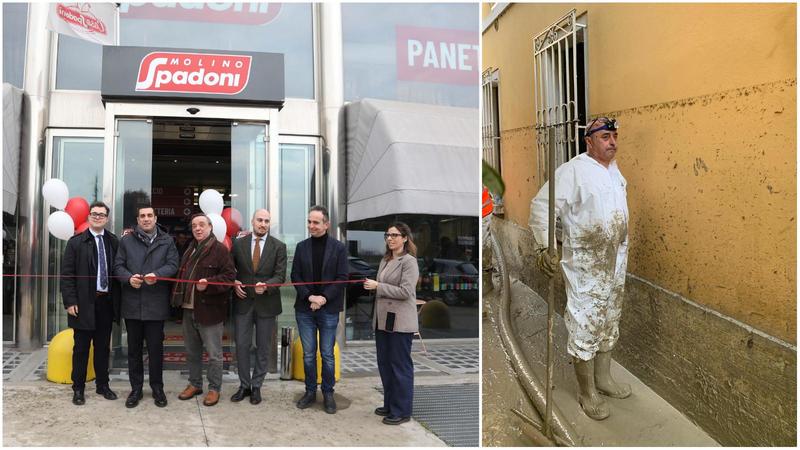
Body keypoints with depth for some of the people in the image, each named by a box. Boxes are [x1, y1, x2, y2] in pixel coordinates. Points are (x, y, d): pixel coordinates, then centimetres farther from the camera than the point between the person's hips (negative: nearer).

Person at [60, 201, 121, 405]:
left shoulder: (114, 242, 5)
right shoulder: (76, 242, -1)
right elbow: (67, 274, -4)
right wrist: (70, 302, -9)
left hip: (106, 302, 2)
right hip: (84, 302, -2)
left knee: (103, 346, 12)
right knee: (81, 347, 6)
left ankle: (102, 385, 24)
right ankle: (78, 388, 17)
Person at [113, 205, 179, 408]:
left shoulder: (167, 241, 6)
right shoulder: (126, 240, 8)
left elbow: (172, 265, -3)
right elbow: (118, 265, 5)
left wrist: (157, 274, -21)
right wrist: (129, 277, -15)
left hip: (156, 304, -1)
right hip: (132, 303, 1)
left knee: (156, 348, 5)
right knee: (134, 348, 10)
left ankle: (157, 387, 20)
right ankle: (136, 388, 21)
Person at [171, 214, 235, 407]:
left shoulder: (220, 249, -9)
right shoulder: (189, 250, 15)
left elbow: (229, 275, -15)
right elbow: (182, 276, 24)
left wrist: (209, 284, -26)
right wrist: (179, 299, 12)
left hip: (210, 310, -7)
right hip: (189, 309, 7)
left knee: (214, 354, 2)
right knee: (192, 351, 18)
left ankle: (214, 388, 14)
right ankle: (195, 384, 32)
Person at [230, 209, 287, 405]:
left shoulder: (279, 247, -2)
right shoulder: (238, 244, 3)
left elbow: (280, 276, -7)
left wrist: (266, 285, -25)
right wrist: (234, 284, -7)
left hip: (266, 304, -1)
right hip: (243, 302, 1)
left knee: (263, 348, 8)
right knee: (242, 345, 5)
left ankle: (256, 386, 22)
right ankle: (244, 385, 20)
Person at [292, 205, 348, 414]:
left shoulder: (338, 248, -2)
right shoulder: (301, 247, 5)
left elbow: (341, 278, -6)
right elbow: (295, 276, 3)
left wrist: (323, 298, -15)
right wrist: (309, 297, -11)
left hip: (329, 309, -2)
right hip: (304, 308, 2)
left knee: (327, 355, 5)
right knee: (308, 354, 9)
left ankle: (328, 393, 18)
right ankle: (310, 392, 22)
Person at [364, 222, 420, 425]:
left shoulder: (409, 261, -10)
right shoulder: (385, 261, 13)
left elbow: (405, 291, -18)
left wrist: (378, 286, -18)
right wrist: (371, 285, 4)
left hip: (400, 322, -8)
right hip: (383, 320, 8)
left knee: (400, 366, 1)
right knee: (384, 364, 15)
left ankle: (402, 410, 11)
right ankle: (389, 404, 29)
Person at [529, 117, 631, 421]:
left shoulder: (614, 171, 9)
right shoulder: (573, 171, -17)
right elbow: (542, 205, -23)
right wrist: (544, 246, -33)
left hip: (615, 262, 8)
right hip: (584, 265, -8)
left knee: (609, 322, 18)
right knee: (585, 326, -1)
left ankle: (603, 378, 35)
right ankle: (587, 393, 12)